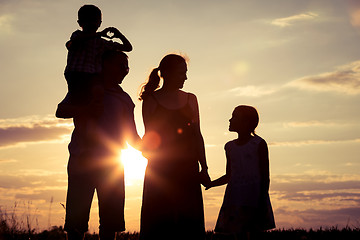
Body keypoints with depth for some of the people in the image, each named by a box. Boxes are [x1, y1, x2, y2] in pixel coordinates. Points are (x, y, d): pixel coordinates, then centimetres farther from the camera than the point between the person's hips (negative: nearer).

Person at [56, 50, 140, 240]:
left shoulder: (124, 99, 19)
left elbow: (132, 137, 19)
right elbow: (61, 111, -1)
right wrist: (87, 109, -17)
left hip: (112, 162, 3)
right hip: (83, 159, -3)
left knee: (110, 219, -1)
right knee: (76, 217, -8)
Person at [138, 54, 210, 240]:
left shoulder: (190, 99, 13)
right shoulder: (151, 100, 4)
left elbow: (197, 136, 11)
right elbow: (149, 139, 3)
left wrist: (204, 169, 5)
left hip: (187, 168, 3)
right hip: (160, 168, -3)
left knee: (188, 222, -2)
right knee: (158, 223, -5)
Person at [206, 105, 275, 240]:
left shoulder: (259, 144, -1)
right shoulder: (230, 147, 15)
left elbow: (265, 176, -3)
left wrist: (261, 203, -11)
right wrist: (210, 183, 8)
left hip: (254, 195, -5)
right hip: (234, 196, 5)